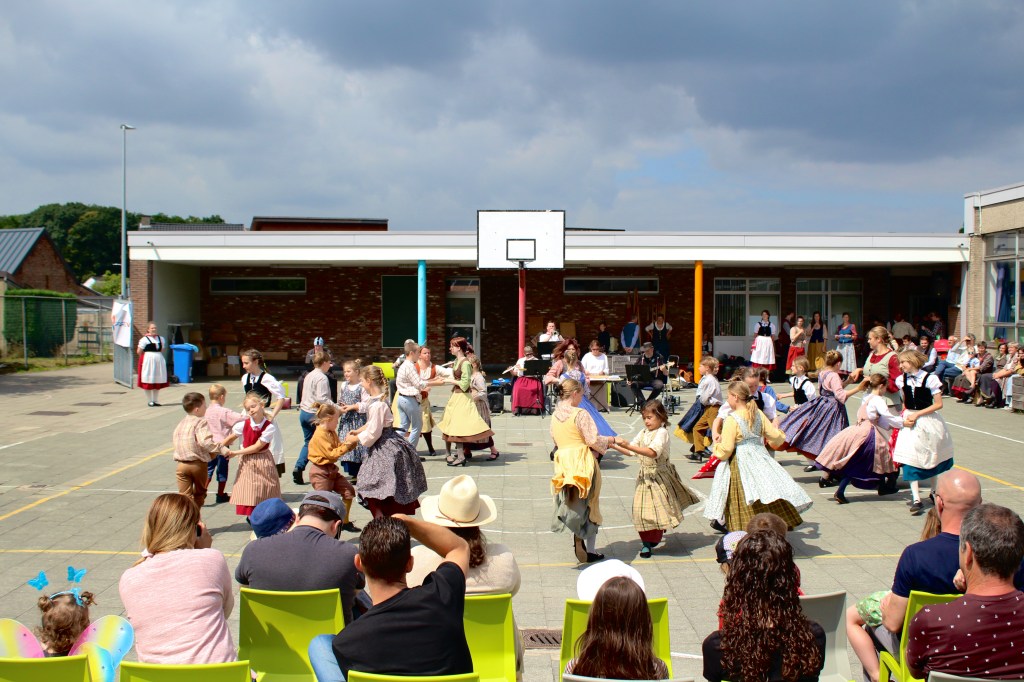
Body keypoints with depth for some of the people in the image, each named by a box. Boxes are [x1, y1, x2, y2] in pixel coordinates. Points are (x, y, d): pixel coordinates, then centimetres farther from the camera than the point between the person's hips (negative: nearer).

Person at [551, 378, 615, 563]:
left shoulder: (554, 416, 9)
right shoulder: (580, 414, -12)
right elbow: (594, 440, -14)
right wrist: (610, 440, 5)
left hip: (563, 463, 6)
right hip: (582, 463, -6)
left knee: (572, 504, 11)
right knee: (586, 506, 5)